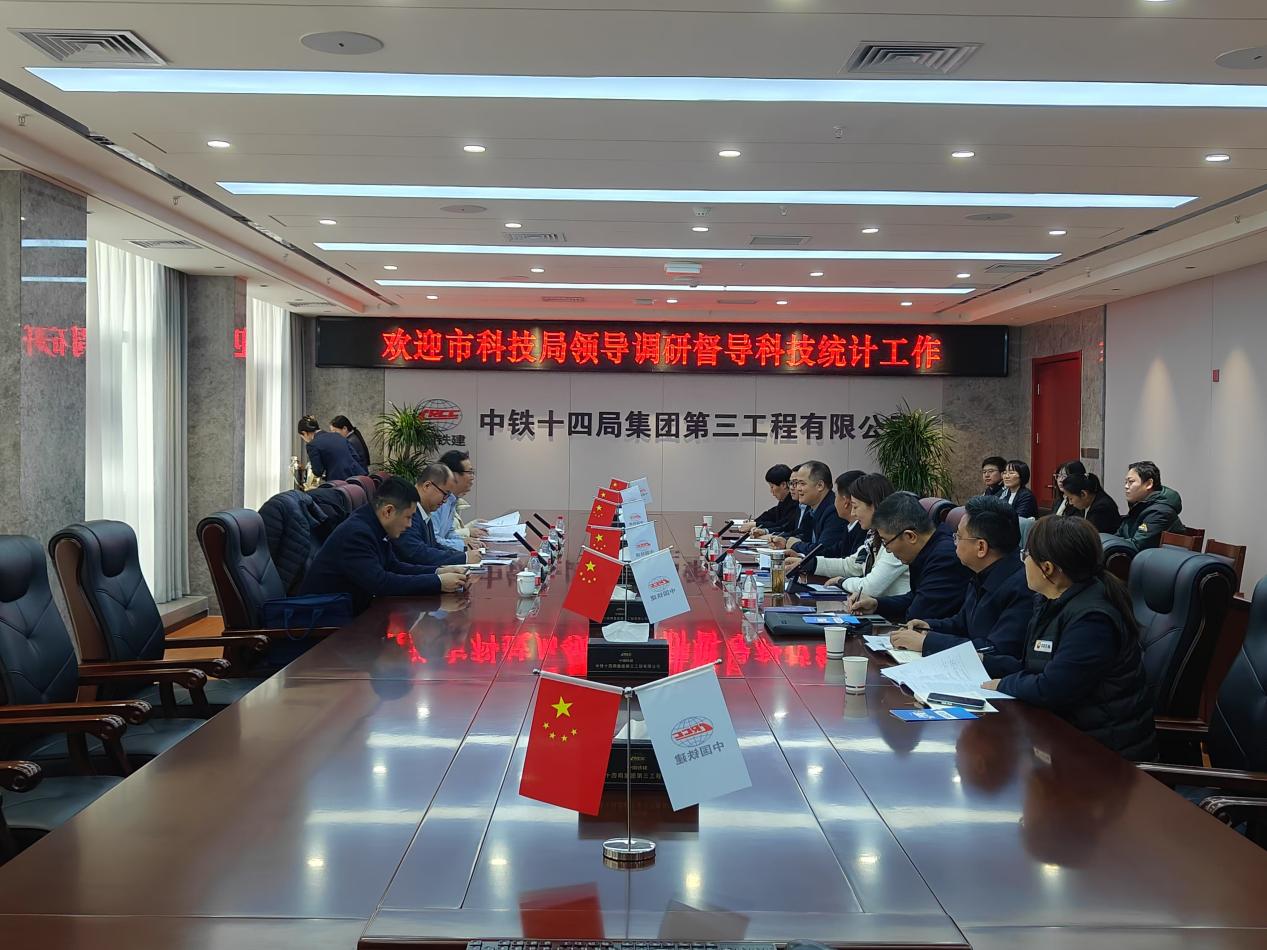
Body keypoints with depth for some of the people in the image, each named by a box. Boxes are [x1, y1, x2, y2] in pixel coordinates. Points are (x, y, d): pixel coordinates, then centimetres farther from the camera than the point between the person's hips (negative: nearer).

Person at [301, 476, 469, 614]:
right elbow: (380, 583, -29)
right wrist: (438, 583, -25)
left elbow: (393, 566, 12)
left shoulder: (373, 528, 2)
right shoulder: (355, 534, -24)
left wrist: (438, 572, -1)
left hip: (352, 611, 9)